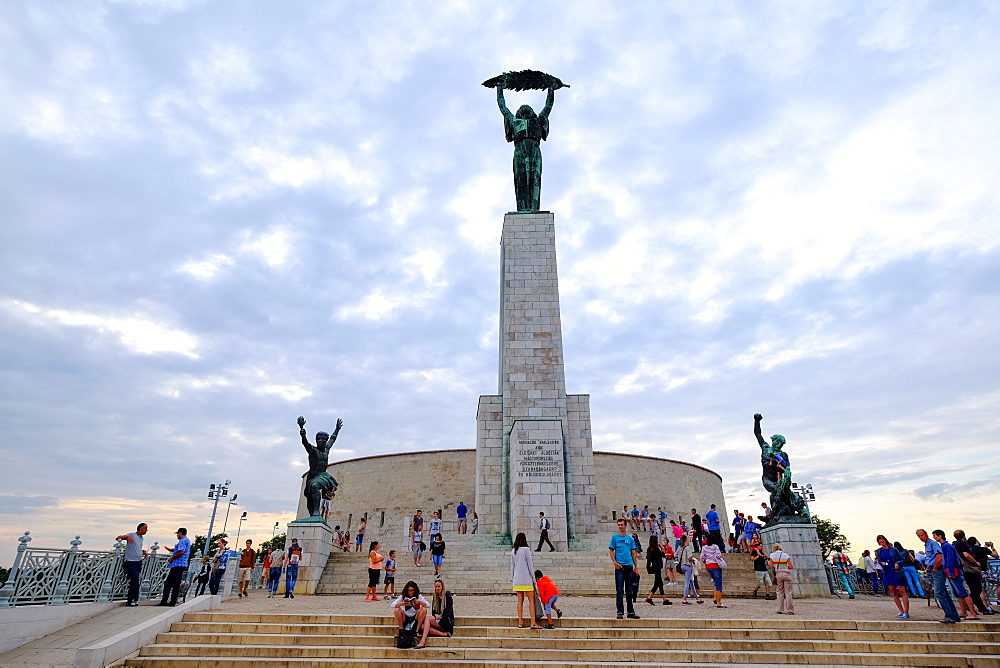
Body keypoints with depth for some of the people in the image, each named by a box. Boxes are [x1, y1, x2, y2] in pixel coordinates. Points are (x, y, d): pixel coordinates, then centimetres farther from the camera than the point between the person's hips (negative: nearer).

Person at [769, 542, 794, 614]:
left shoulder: (772, 555, 4)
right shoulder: (786, 555, -1)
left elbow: (771, 566, 7)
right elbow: (791, 566, -2)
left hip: (778, 574, 2)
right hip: (786, 573, -2)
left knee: (780, 592, 10)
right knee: (788, 592, 3)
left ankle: (780, 609, 8)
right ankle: (789, 610, 1)